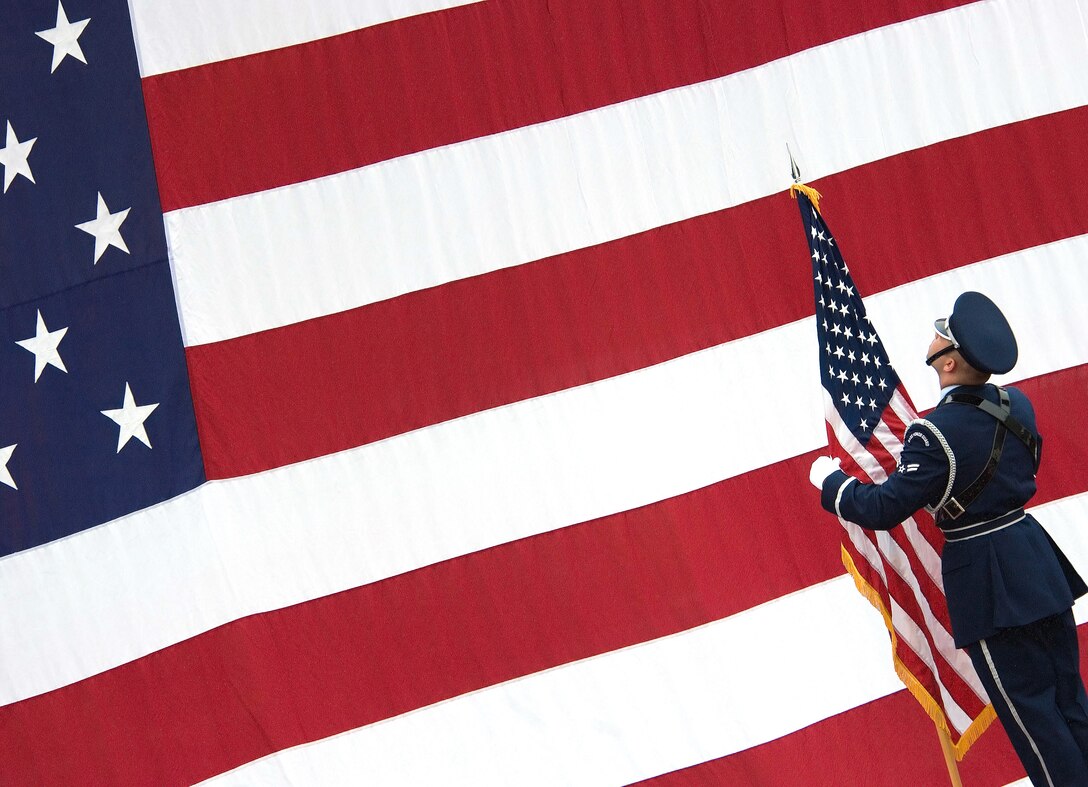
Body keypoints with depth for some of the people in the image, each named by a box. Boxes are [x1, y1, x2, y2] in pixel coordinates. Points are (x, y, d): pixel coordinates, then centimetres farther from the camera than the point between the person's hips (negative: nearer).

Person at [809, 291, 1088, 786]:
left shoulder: (936, 434, -20)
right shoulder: (1017, 405, 2)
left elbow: (885, 509, -17)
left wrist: (830, 480, 0)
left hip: (989, 585, -7)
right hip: (1038, 563, 8)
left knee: (1028, 709, 2)